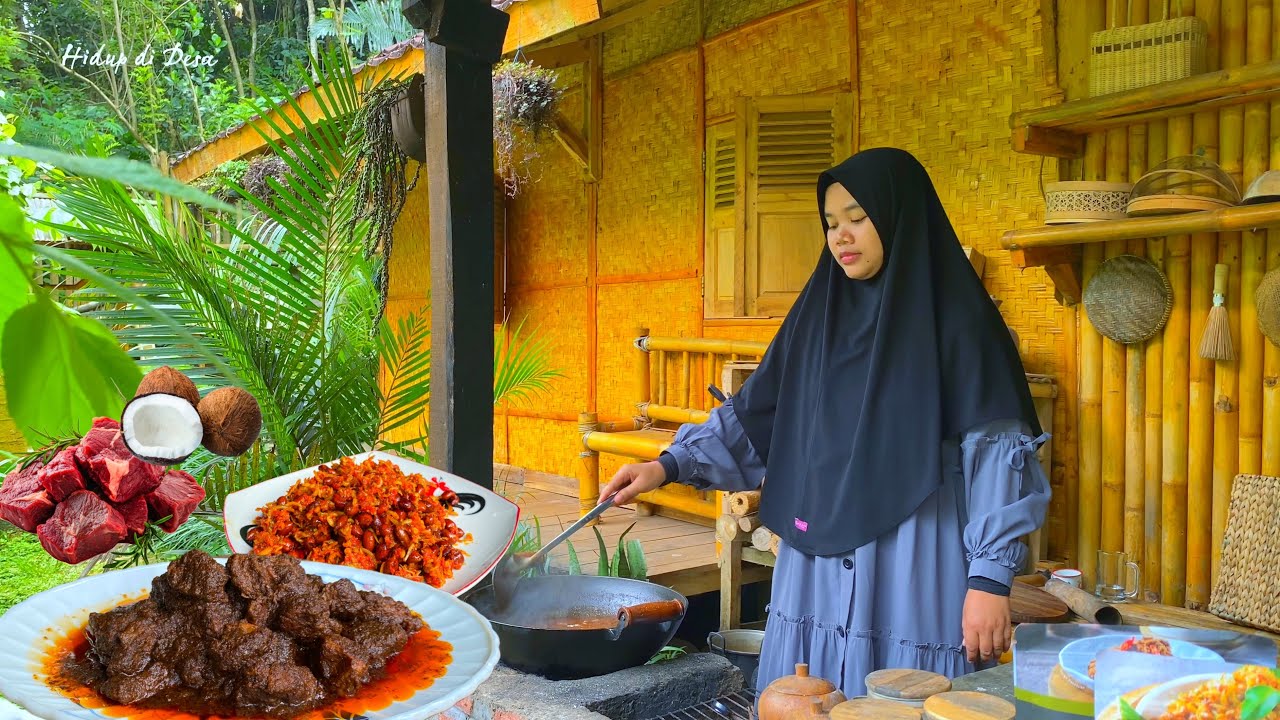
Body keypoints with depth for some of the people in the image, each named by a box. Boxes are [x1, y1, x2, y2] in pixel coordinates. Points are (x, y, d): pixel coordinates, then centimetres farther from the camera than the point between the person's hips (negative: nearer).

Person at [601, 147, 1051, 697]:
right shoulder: (820, 314, 10)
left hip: (915, 575, -4)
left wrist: (990, 578, -14)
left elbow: (997, 451, -9)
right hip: (817, 567, 5)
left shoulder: (956, 318, -5)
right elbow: (756, 417, 10)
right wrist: (670, 465, -1)